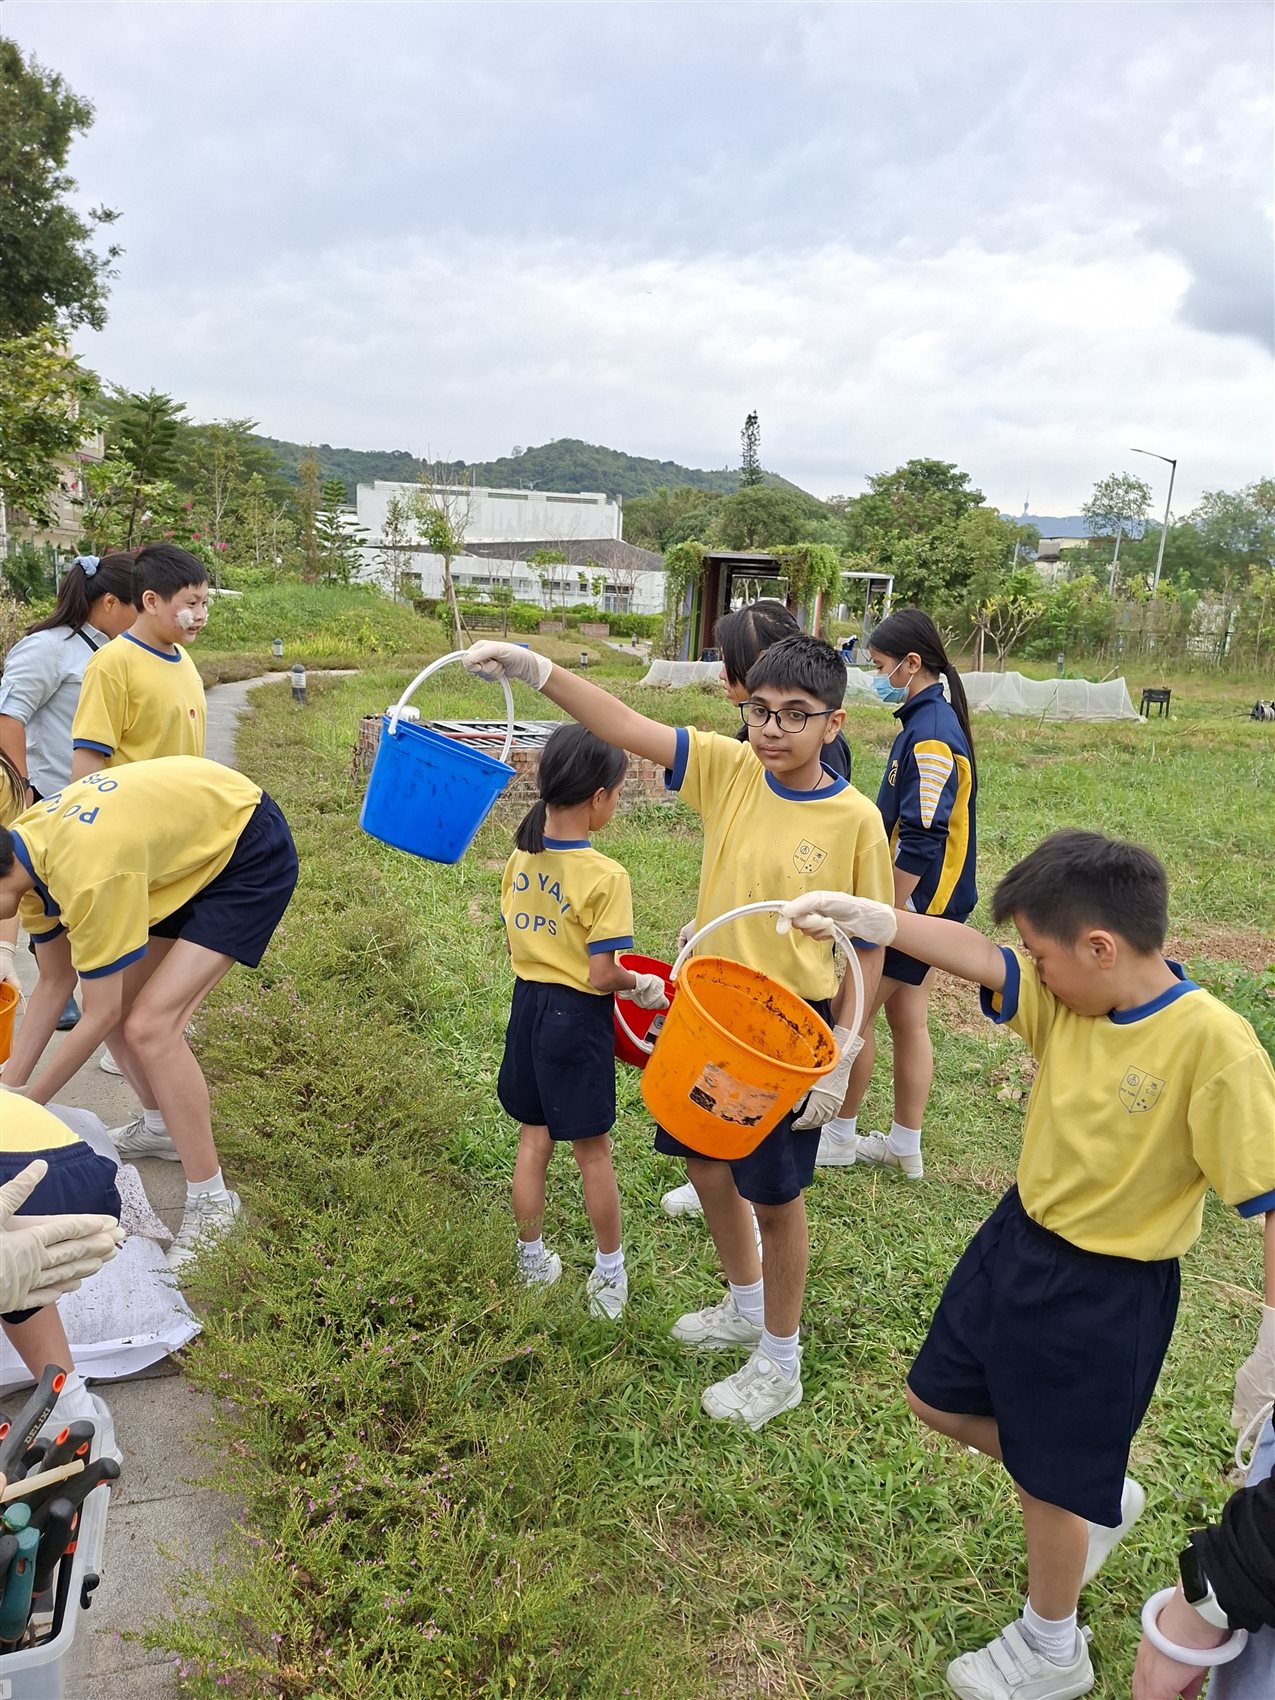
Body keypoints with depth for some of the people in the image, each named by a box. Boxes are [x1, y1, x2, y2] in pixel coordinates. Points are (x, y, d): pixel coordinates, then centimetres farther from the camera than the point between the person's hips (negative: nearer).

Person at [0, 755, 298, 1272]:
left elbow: (100, 1016, -21)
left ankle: (210, 1202, -5)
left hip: (252, 853, -9)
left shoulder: (86, 874, -34)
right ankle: (168, 1130, 33)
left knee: (149, 1026, -16)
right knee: (120, 1005, 8)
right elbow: (54, 983, 3)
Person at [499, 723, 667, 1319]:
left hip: (527, 1001, 6)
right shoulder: (605, 877, -22)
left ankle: (532, 1257, 35)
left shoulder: (520, 858, -3)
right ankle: (610, 1271, 28)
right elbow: (601, 975, -22)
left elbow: (516, 938, 8)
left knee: (534, 1137, 19)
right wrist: (641, 985, -3)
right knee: (592, 1149, 11)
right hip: (578, 1016, -5)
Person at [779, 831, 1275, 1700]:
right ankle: (1102, 1498, 45)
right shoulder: (1066, 998, -8)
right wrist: (865, 917, -23)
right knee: (940, 1402, 23)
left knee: (1050, 1482, 12)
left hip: (1107, 1295, -7)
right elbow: (975, 954, -11)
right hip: (1017, 1241, 7)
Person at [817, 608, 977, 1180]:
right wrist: (885, 909, 19)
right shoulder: (930, 720, 9)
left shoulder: (931, 734, -22)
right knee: (908, 1018, 16)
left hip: (917, 899, -10)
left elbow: (920, 842, -26)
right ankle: (905, 1145, 27)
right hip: (928, 899, 10)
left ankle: (840, 1137, 19)